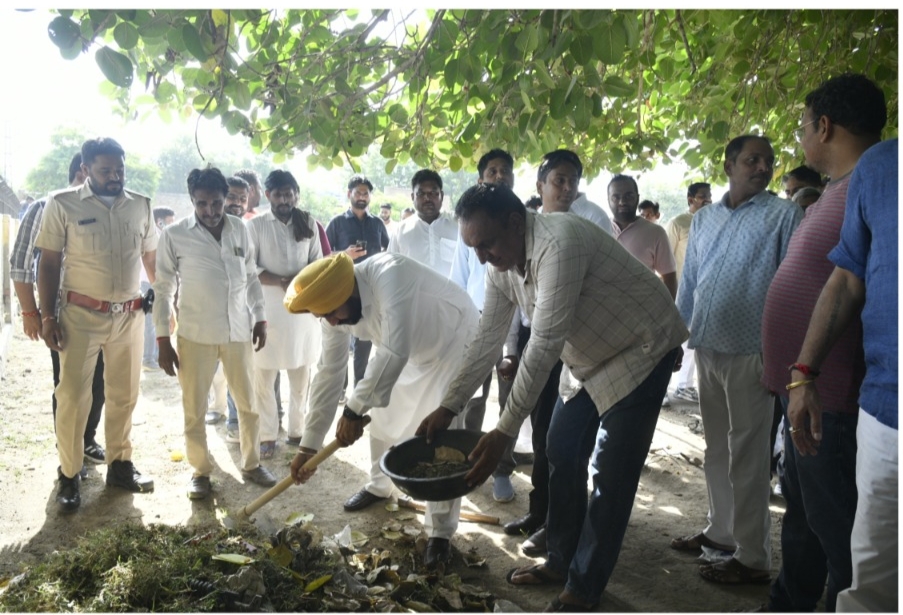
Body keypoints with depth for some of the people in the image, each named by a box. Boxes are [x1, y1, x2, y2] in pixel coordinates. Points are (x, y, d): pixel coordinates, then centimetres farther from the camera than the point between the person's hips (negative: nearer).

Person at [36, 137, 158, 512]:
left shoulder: (141, 205, 4)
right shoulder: (62, 204, -5)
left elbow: (151, 258, 13)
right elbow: (49, 263, -4)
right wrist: (48, 316, -8)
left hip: (130, 315, 4)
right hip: (81, 314, -3)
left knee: (124, 394, 12)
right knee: (73, 396, 2)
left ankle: (119, 464, 27)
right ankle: (69, 475, 16)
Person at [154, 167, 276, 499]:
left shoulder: (240, 229, 2)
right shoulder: (174, 235, -7)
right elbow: (163, 289, -3)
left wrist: (260, 318, 9)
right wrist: (163, 339, -5)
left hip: (238, 331, 3)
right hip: (195, 334, -3)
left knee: (249, 402, 12)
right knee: (195, 408, 8)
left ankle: (251, 464, 30)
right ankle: (201, 470, 27)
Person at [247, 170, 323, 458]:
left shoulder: (308, 224, 8)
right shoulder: (255, 225, 0)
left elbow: (318, 263, 7)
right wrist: (282, 282, -19)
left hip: (303, 308, 3)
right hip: (267, 309, -3)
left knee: (301, 375, 10)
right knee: (264, 376, 0)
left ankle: (296, 431, 23)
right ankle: (267, 436, 11)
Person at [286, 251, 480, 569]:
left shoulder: (390, 274, -40)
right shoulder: (336, 305, -14)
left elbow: (395, 352, -45)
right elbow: (329, 372, -8)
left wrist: (355, 408, -37)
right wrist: (309, 445, -6)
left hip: (455, 343, -7)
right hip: (411, 351, 7)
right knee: (381, 417, 15)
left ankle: (440, 533, 0)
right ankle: (379, 486, 41)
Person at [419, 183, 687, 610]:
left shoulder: (559, 244, -34)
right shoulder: (502, 263, -6)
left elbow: (544, 346, -35)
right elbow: (488, 337, 0)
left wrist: (504, 432, -34)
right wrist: (449, 407, -2)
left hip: (640, 351, -8)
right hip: (589, 359, 8)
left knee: (611, 475, -5)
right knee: (563, 456, 10)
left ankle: (583, 589, 9)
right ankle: (562, 561, 27)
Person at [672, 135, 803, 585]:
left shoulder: (784, 215, -3)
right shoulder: (703, 218, 13)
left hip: (750, 353, -5)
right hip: (707, 348, 6)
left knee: (746, 456, 0)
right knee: (717, 449, 16)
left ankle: (753, 558, 12)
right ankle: (721, 530, 32)